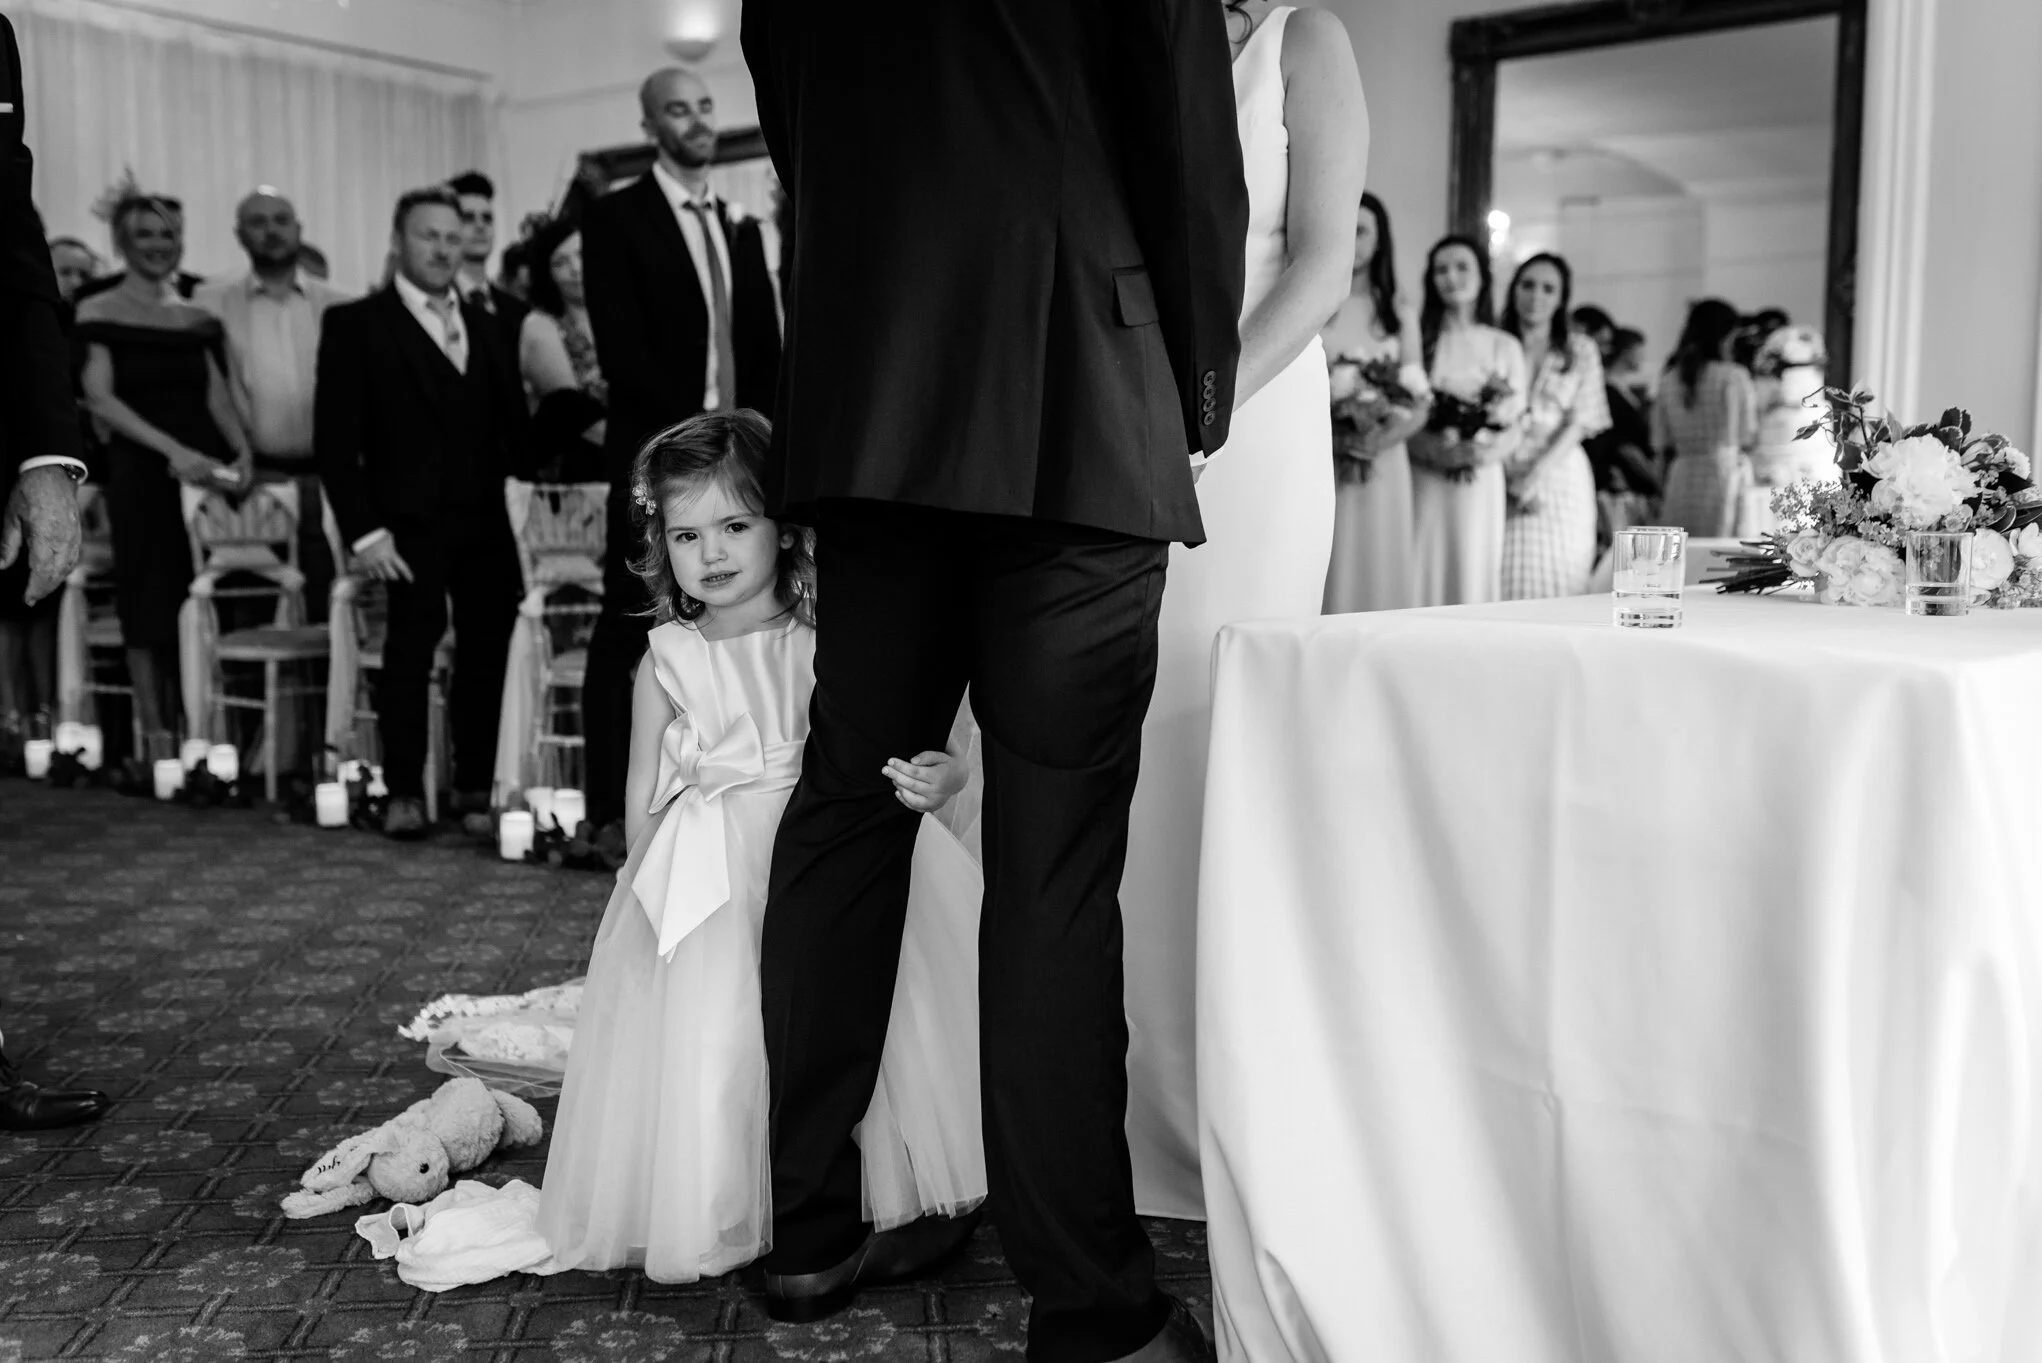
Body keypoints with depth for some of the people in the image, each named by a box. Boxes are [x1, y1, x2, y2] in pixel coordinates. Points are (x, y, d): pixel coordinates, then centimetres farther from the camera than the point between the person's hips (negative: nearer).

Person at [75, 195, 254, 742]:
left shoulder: (198, 317, 14)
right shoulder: (98, 312, 1)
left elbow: (217, 392, 9)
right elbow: (100, 398, -8)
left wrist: (242, 450, -9)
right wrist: (172, 449, -18)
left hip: (204, 468, 4)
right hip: (140, 470, -4)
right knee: (147, 598, -3)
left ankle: (188, 733, 11)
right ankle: (153, 733, 3)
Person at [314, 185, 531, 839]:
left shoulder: (484, 326, 18)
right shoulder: (355, 325, 2)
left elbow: (512, 424, 16)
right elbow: (334, 438, -3)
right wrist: (364, 531, -10)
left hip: (487, 520, 4)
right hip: (412, 521, -4)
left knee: (489, 650, 0)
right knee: (411, 646, -6)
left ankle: (475, 787, 10)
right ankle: (403, 791, 6)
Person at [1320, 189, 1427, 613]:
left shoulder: (1400, 314, 12)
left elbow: (1418, 408, 9)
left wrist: (1381, 440, -11)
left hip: (1381, 470, 2)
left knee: (1376, 576, 0)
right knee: (1319, 577, -5)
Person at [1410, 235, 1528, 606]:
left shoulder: (1505, 346, 10)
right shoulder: (1419, 338, 7)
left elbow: (1513, 430, 8)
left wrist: (1483, 455, -12)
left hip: (1481, 481, 1)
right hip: (1424, 482, -1)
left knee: (1473, 573, 0)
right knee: (1424, 576, -4)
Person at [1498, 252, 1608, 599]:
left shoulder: (1581, 351, 9)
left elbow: (1580, 423, 2)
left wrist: (1536, 476, -11)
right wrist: (1512, 479, -12)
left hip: (1561, 475, 1)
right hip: (1504, 478, -1)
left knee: (1561, 582, -3)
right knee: (1508, 583, -8)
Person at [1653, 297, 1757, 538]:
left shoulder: (1669, 380, 6)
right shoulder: (1734, 376, -6)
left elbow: (1663, 444, 9)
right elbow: (1746, 439, -6)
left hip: (1682, 478, 5)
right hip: (1726, 475, -4)